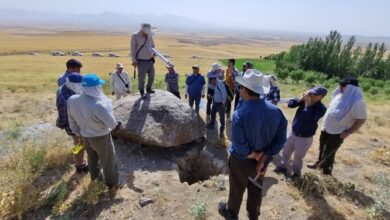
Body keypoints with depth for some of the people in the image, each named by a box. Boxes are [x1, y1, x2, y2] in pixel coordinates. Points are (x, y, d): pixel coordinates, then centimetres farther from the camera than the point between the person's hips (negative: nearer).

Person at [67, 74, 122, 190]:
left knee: (92, 157, 31)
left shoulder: (72, 100, -15)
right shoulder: (99, 105, -37)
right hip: (101, 138, -6)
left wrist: (79, 134, 15)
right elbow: (112, 124, -25)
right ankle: (112, 183, 37)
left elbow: (72, 122, 0)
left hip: (85, 136, 6)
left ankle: (94, 175, 57)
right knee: (108, 161, 17)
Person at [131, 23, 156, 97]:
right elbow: (133, 48, -6)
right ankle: (142, 92, 13)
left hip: (150, 61, 5)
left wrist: (153, 54, 5)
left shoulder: (149, 36, 8)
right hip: (141, 61, -5)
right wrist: (134, 59, -11)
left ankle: (149, 88, 31)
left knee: (152, 76, 10)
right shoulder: (135, 36, -5)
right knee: (141, 77, -3)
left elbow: (153, 46, 21)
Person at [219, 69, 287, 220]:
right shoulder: (276, 111, -14)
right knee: (256, 189, 27)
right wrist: (263, 159, -12)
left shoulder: (240, 114, -33)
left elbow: (239, 146, -31)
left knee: (237, 190, 22)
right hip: (262, 160, 5)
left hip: (241, 161, -4)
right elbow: (280, 139, -11)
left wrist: (255, 156, -14)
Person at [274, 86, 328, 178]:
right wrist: (302, 98, -16)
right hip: (293, 133, 5)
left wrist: (308, 103, -28)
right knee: (285, 151, 21)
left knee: (298, 157, 12)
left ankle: (296, 173, 36)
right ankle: (283, 167, 43)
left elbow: (308, 119, -34)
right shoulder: (305, 101, -5)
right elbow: (290, 104, -6)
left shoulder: (321, 108, -19)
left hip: (305, 138, -5)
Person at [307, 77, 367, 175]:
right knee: (322, 149, 22)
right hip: (326, 128, 7)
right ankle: (319, 163, 44)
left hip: (338, 132, -7)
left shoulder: (357, 102, -25)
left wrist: (348, 132, -18)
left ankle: (326, 171, 29)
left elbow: (361, 119, -21)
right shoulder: (340, 95, -2)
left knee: (328, 153, 7)